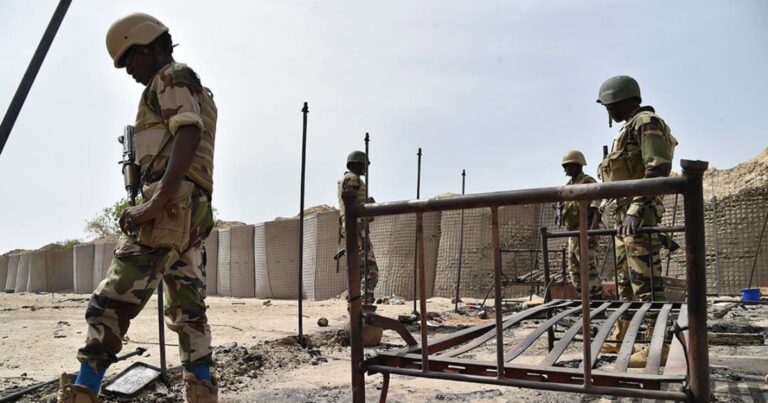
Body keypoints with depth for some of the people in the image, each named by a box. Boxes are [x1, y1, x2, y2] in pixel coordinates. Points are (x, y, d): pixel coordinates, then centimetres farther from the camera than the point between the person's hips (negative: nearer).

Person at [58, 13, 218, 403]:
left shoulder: (172, 79, -1)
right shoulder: (196, 91, 28)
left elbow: (188, 138, -19)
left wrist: (154, 204, -26)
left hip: (171, 208, -10)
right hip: (191, 214, 10)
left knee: (110, 303, -8)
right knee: (187, 310, 9)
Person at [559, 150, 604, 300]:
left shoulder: (588, 182, -8)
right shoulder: (568, 186, 18)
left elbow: (596, 211, -16)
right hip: (573, 234, 9)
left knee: (589, 268, -10)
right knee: (574, 270, 11)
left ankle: (597, 299, -5)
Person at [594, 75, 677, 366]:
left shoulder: (647, 123, -6)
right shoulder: (627, 130, 23)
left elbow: (658, 169, -19)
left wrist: (636, 208, -26)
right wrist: (602, 206, 23)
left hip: (640, 214, -10)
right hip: (624, 214, 10)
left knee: (646, 282, -10)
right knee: (625, 280, 13)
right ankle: (623, 338, 21)